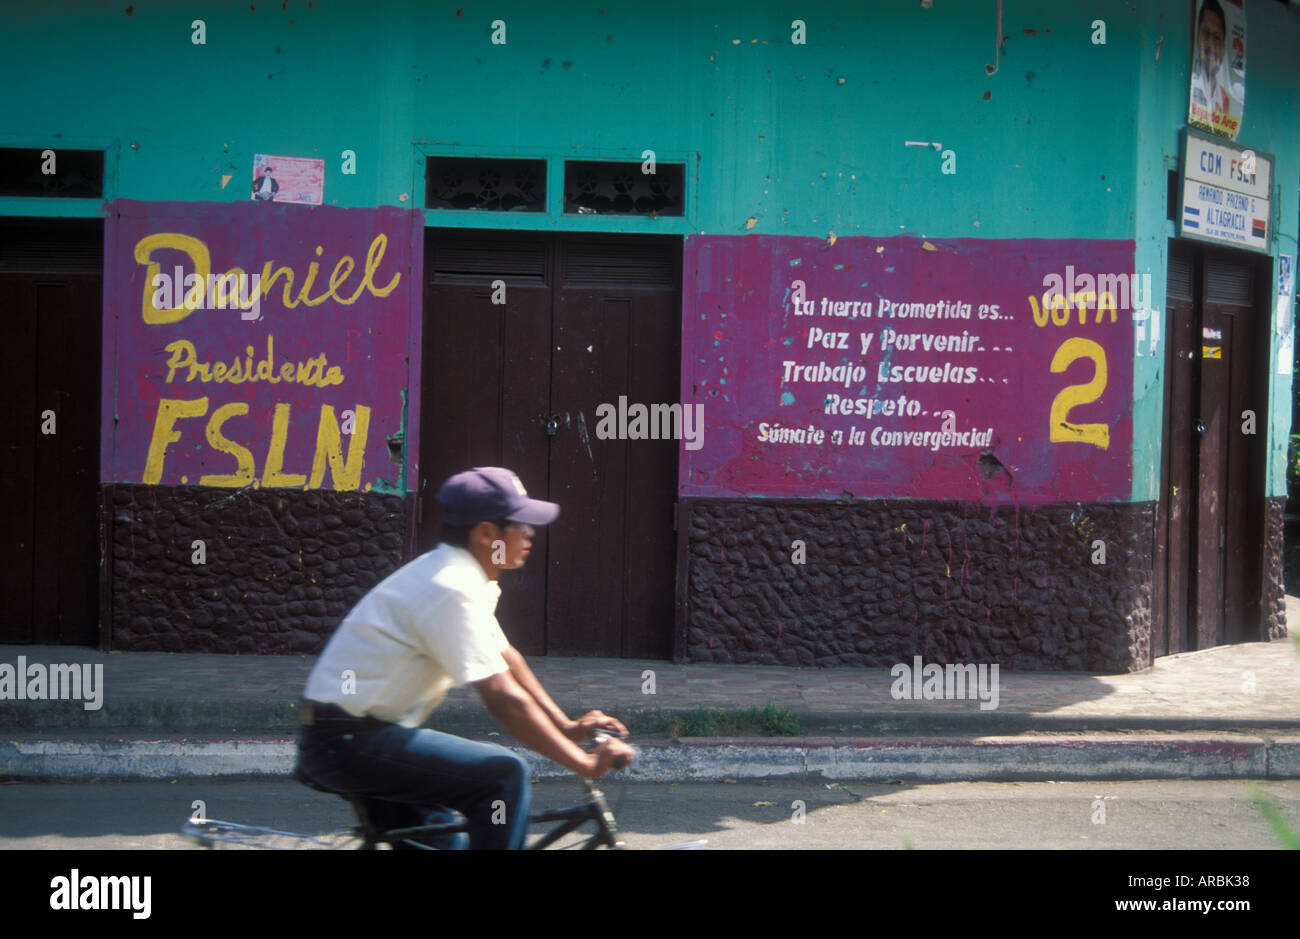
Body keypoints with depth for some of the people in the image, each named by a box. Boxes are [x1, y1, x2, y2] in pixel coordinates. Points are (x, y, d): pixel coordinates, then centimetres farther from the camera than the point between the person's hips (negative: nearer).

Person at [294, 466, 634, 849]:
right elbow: (503, 699, -24)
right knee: (505, 774, -20)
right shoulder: (451, 591, -21)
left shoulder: (463, 576, 11)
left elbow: (506, 659, 19)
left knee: (443, 840, 23)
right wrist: (585, 763, -20)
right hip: (350, 741, -11)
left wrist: (567, 727, 12)